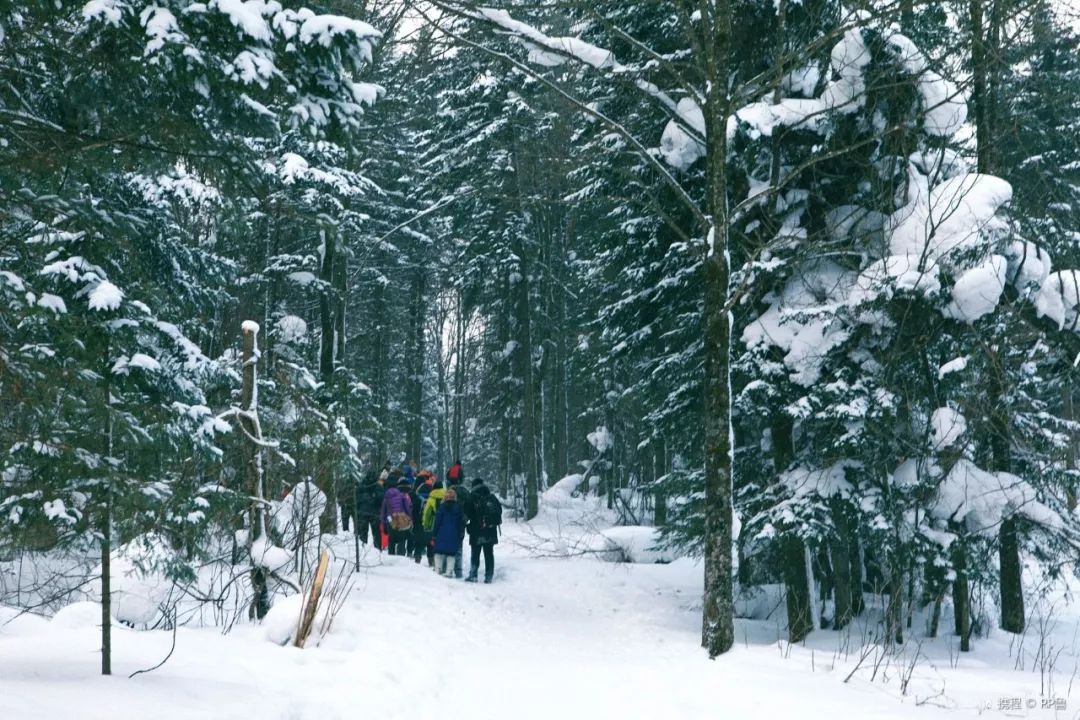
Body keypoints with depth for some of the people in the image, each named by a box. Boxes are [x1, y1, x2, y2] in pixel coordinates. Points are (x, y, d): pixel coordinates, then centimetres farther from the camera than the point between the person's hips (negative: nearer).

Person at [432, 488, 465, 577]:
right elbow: (461, 523, 8)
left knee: (439, 553, 6)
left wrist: (434, 534, 0)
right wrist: (461, 535, 15)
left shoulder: (442, 506, -4)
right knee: (451, 554, 4)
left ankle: (438, 570, -1)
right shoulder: (458, 508, 4)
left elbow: (437, 521, -4)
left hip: (442, 534, -2)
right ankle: (448, 572, -3)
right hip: (454, 535, 2)